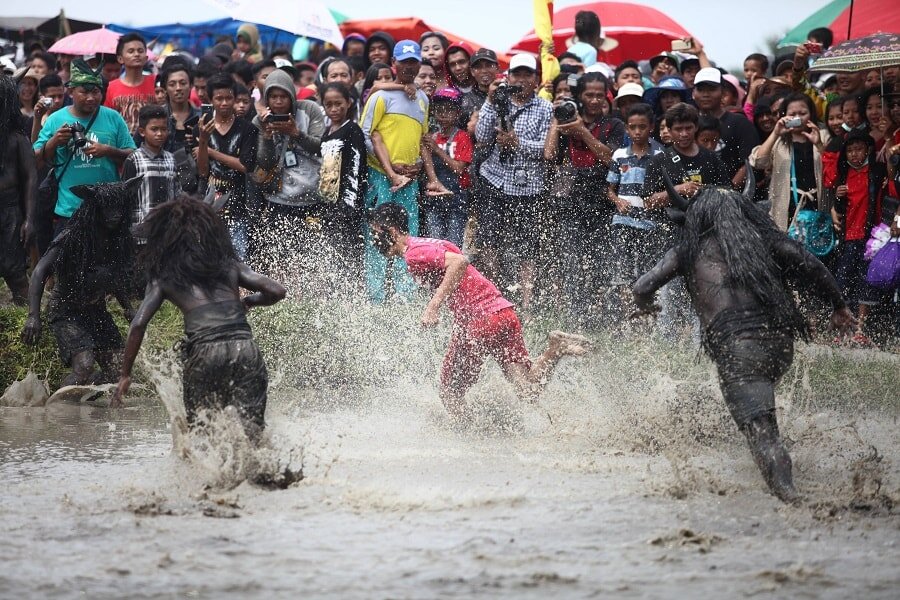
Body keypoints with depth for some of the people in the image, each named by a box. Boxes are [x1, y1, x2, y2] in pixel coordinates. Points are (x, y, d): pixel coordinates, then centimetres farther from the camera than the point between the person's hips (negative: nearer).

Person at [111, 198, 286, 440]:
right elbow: (276, 291, 14)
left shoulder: (164, 277, 16)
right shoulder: (229, 265, 21)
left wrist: (125, 374, 10)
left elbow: (138, 324, 4)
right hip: (245, 348, 2)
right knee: (250, 433, -3)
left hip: (204, 353, -2)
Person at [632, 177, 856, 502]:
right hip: (780, 339, 3)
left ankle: (785, 489, -31)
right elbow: (811, 267, 9)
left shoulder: (688, 252, 15)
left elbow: (642, 288, 14)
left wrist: (646, 308, 37)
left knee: (760, 429, -11)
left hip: (734, 345, -3)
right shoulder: (762, 238, 18)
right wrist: (839, 305, 20)